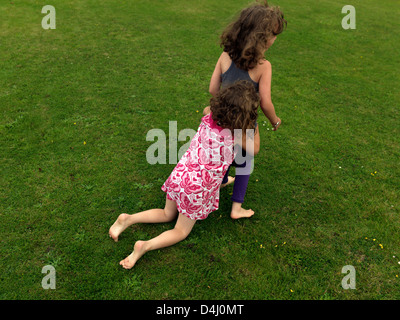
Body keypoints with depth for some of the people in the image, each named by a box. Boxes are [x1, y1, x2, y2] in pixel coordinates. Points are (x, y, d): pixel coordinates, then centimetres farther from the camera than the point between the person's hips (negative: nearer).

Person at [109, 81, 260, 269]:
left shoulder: (208, 117, -4)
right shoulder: (237, 134, -19)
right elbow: (254, 149, 2)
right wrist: (254, 122, 6)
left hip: (181, 172, 5)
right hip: (198, 186, -5)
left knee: (167, 215, 30)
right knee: (181, 231, 15)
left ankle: (129, 219, 10)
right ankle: (146, 246, -10)